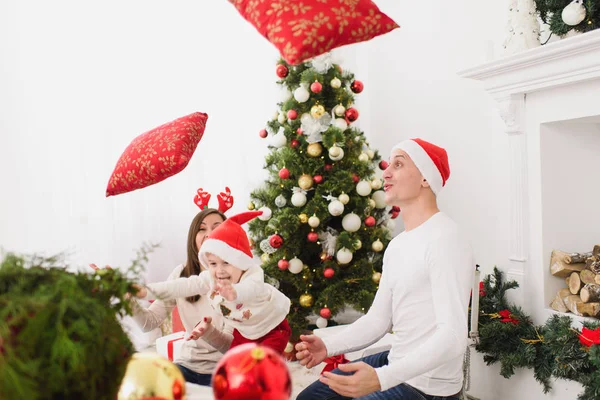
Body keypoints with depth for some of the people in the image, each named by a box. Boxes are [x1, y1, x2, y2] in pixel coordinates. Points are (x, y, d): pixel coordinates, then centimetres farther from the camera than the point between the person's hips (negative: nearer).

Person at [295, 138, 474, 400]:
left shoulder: (444, 239, -22)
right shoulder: (397, 244, 10)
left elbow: (452, 337, -29)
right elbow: (379, 318, 10)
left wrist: (380, 378, -38)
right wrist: (329, 346, -5)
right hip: (395, 363, 9)